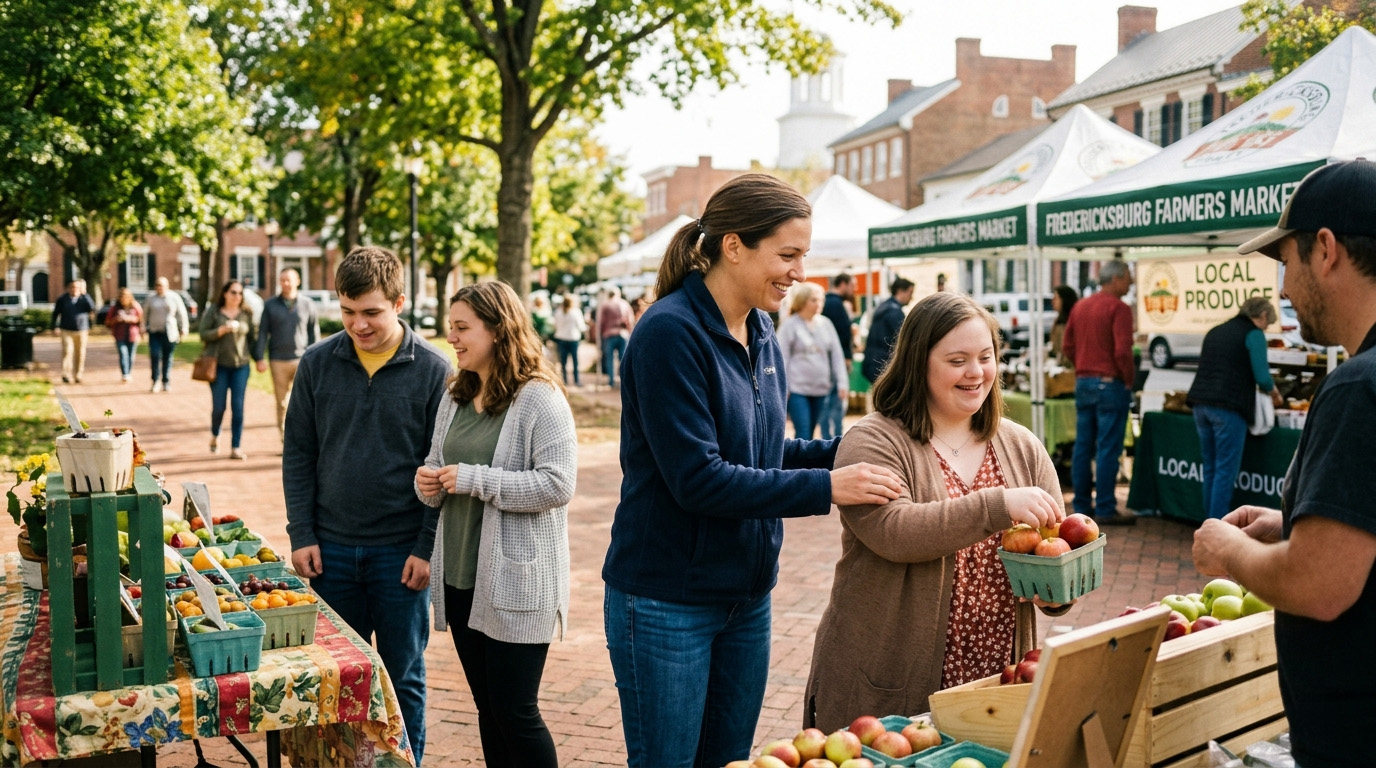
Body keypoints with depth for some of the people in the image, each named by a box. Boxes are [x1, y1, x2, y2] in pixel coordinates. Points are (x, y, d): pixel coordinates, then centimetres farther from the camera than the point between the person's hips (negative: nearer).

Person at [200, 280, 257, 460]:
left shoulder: (247, 314, 7)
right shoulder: (213, 313, 2)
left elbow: (253, 336, 10)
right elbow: (204, 334, -3)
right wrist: (223, 329, -17)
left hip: (241, 366, 1)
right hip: (219, 366, -1)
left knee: (238, 406, -3)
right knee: (219, 406, 3)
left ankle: (235, 448, 0)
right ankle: (215, 436, 32)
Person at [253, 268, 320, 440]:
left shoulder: (308, 305, 7)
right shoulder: (270, 305, 8)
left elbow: (314, 334, 9)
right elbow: (262, 333, 7)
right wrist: (259, 358, -1)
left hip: (301, 360, -1)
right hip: (278, 361, 1)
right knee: (281, 402, 6)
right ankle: (284, 436, 15)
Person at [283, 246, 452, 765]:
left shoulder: (432, 370, -6)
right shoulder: (317, 364, 1)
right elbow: (298, 456, 5)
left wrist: (427, 547, -9)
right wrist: (301, 536, -1)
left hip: (401, 551, -2)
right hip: (331, 547, 2)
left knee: (403, 677, 9)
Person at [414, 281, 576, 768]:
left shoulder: (539, 399, -12)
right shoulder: (456, 399, 12)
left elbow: (557, 483, -20)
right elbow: (439, 470, 22)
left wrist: (474, 479, -20)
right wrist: (428, 482, -1)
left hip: (516, 582, -7)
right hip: (461, 579, 7)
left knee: (516, 713, 0)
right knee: (488, 709, 16)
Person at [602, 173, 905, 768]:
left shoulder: (761, 334, 6)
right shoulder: (670, 333, -19)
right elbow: (697, 478, -24)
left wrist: (844, 450, -2)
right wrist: (827, 487, -23)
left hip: (746, 597, 8)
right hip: (667, 601, -8)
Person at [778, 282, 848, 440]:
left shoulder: (825, 323, 9)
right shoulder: (789, 325, -4)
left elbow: (836, 355, 10)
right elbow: (782, 358, -4)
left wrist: (842, 382, 5)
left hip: (821, 388, 5)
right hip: (797, 388, -4)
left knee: (811, 432, 11)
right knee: (802, 433, -8)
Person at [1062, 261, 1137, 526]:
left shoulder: (1080, 306, 12)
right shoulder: (1118, 308, -11)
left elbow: (1067, 345, 13)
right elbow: (1123, 351, -18)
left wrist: (1082, 369, 15)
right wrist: (1128, 380, -6)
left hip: (1083, 383, 7)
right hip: (1110, 384, -7)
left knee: (1083, 447, 9)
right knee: (1108, 449, -4)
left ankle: (1082, 507, 14)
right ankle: (1105, 510, -2)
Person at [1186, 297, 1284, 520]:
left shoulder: (1215, 331, 20)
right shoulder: (1254, 334, -1)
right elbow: (1262, 377, -8)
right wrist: (1275, 394, 13)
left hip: (1201, 402, 7)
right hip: (1228, 407, -7)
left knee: (1210, 468, 14)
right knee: (1226, 471, -2)